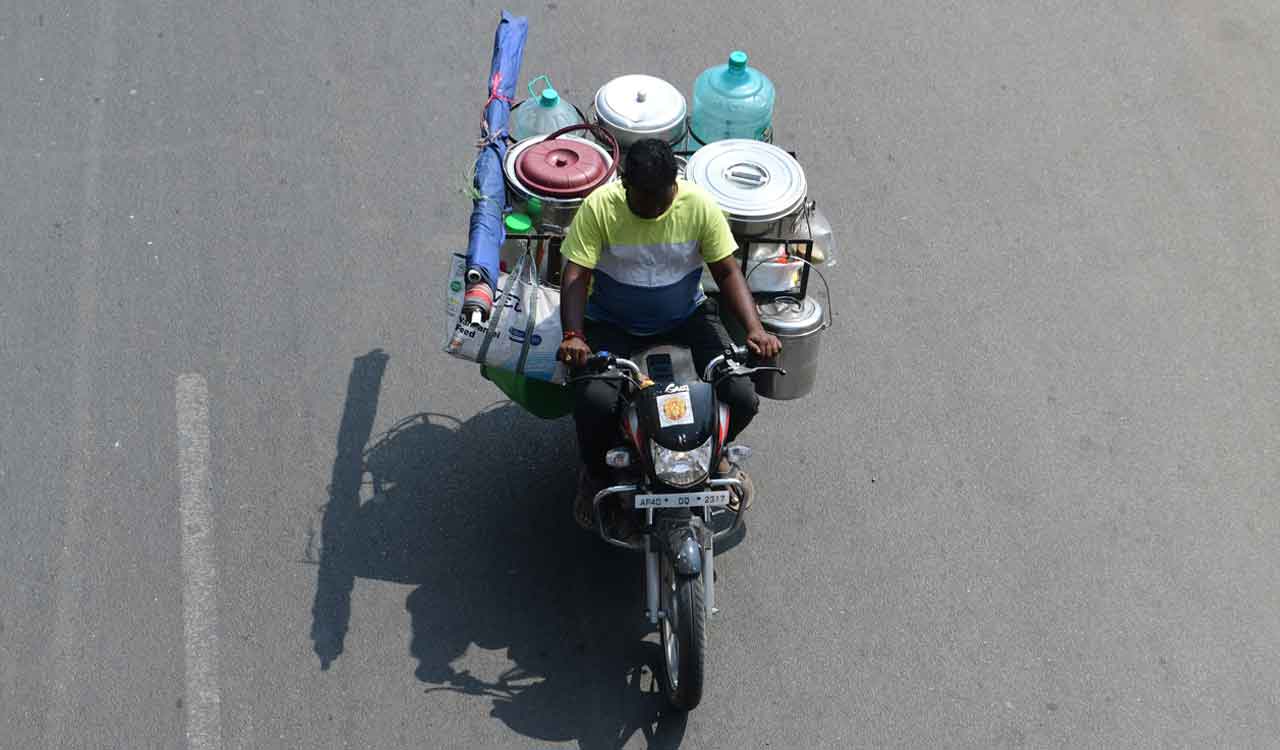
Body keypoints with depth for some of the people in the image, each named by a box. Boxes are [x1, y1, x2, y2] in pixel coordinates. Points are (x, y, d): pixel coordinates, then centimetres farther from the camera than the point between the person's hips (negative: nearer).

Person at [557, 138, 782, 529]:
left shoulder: (699, 205, -12)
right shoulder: (599, 206, -17)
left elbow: (727, 272, -7)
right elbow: (575, 276, -18)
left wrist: (755, 329, -21)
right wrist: (572, 335, -35)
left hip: (685, 318, 2)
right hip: (611, 324, -2)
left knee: (743, 399, -16)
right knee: (595, 402, -29)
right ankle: (596, 474, 7)